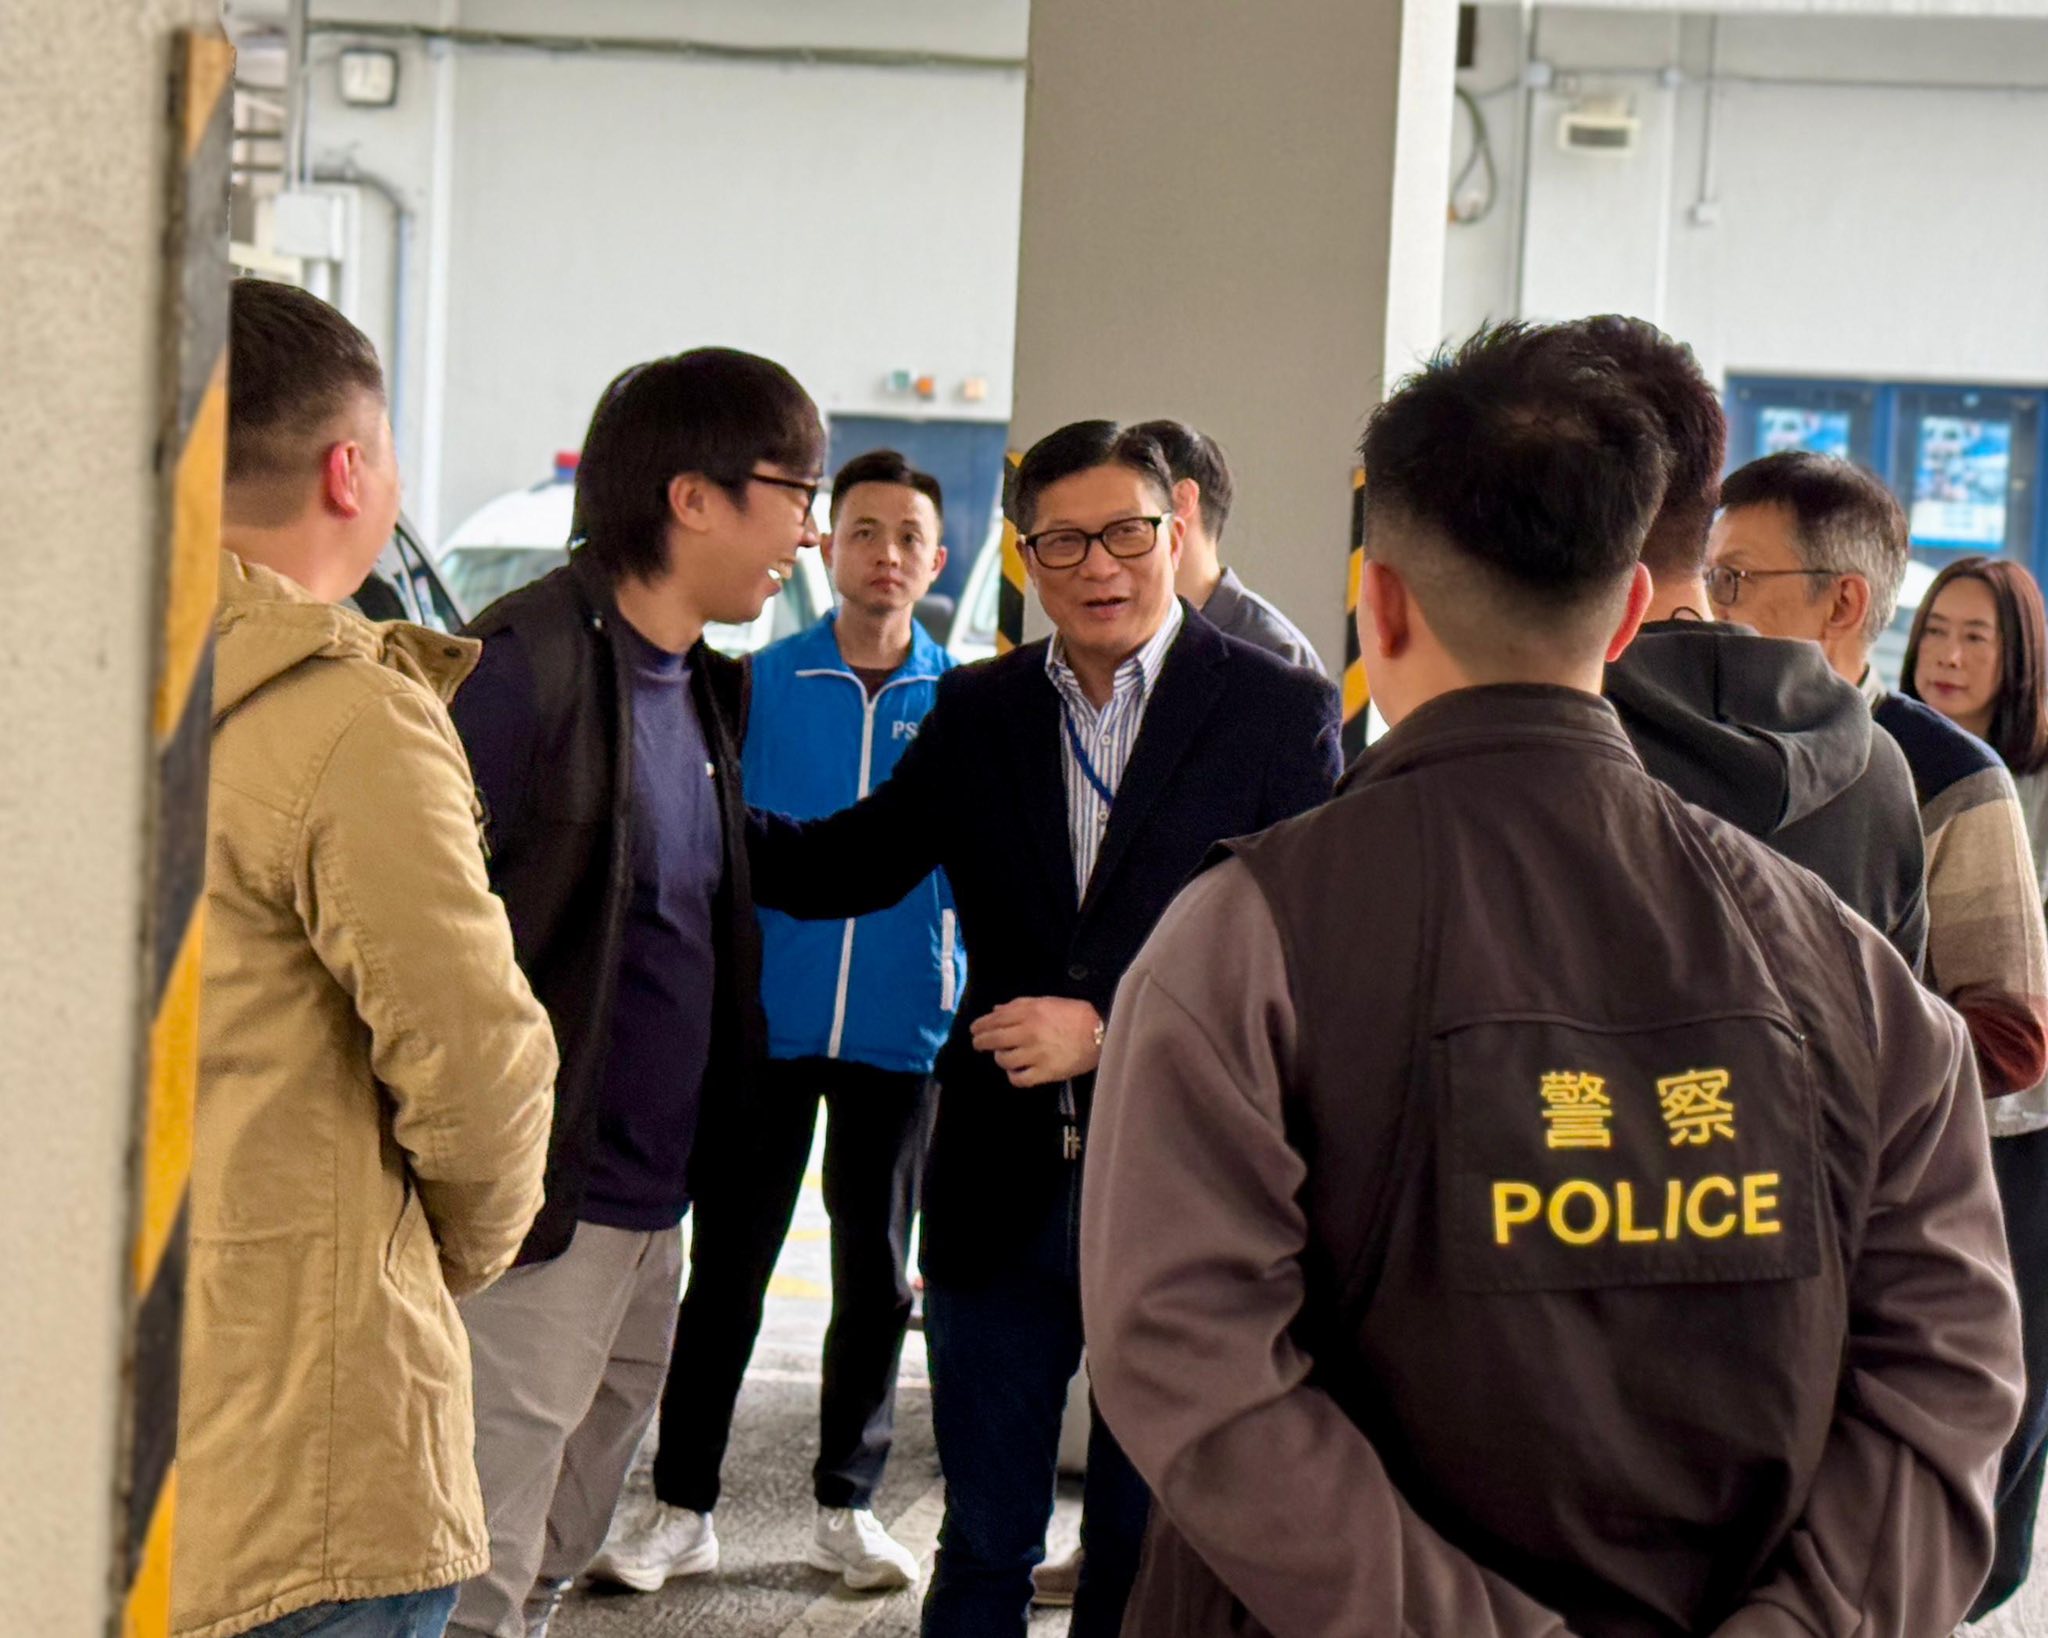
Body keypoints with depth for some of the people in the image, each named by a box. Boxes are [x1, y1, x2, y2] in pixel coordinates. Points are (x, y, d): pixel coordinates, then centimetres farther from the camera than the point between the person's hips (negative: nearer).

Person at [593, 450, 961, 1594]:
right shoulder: (763, 684, 1)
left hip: (901, 1027, 1)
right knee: (728, 1264, 3)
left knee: (876, 1271, 10)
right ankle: (683, 1508, 12)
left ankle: (849, 1504, 22)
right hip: (769, 1015, -1)